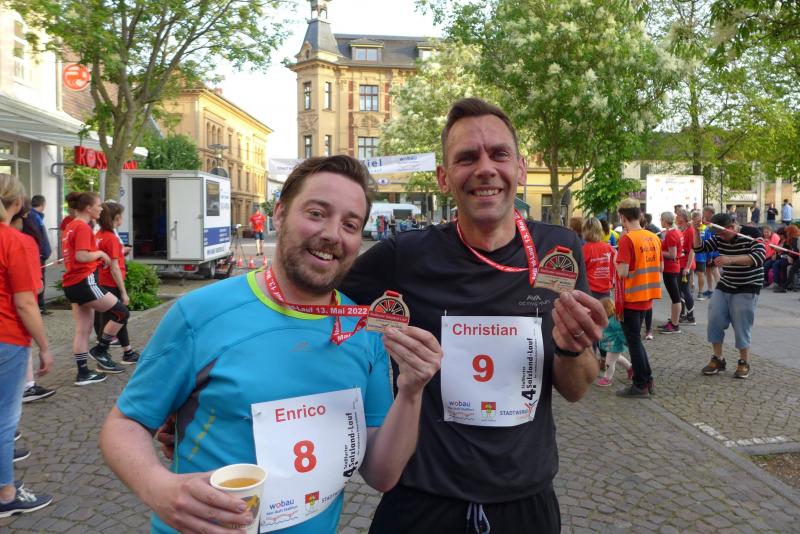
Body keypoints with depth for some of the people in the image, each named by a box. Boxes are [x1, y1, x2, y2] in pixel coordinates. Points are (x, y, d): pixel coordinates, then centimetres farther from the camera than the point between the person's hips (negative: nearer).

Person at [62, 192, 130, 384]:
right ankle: (100, 350, 7)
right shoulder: (83, 227, -12)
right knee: (122, 312, -1)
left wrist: (98, 258, 15)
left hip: (72, 283, 10)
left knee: (82, 330, 11)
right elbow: (81, 256, -24)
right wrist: (100, 253, -7)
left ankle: (83, 373, 14)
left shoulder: (71, 226, 18)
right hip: (84, 282, -10)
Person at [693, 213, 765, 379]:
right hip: (724, 286, 5)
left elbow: (759, 257, -31)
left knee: (741, 325, -6)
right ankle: (718, 359, 12)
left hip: (747, 288, -5)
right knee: (714, 320, 0)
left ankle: (744, 362, 10)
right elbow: (699, 248, -1)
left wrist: (731, 259, -44)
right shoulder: (719, 238, -1)